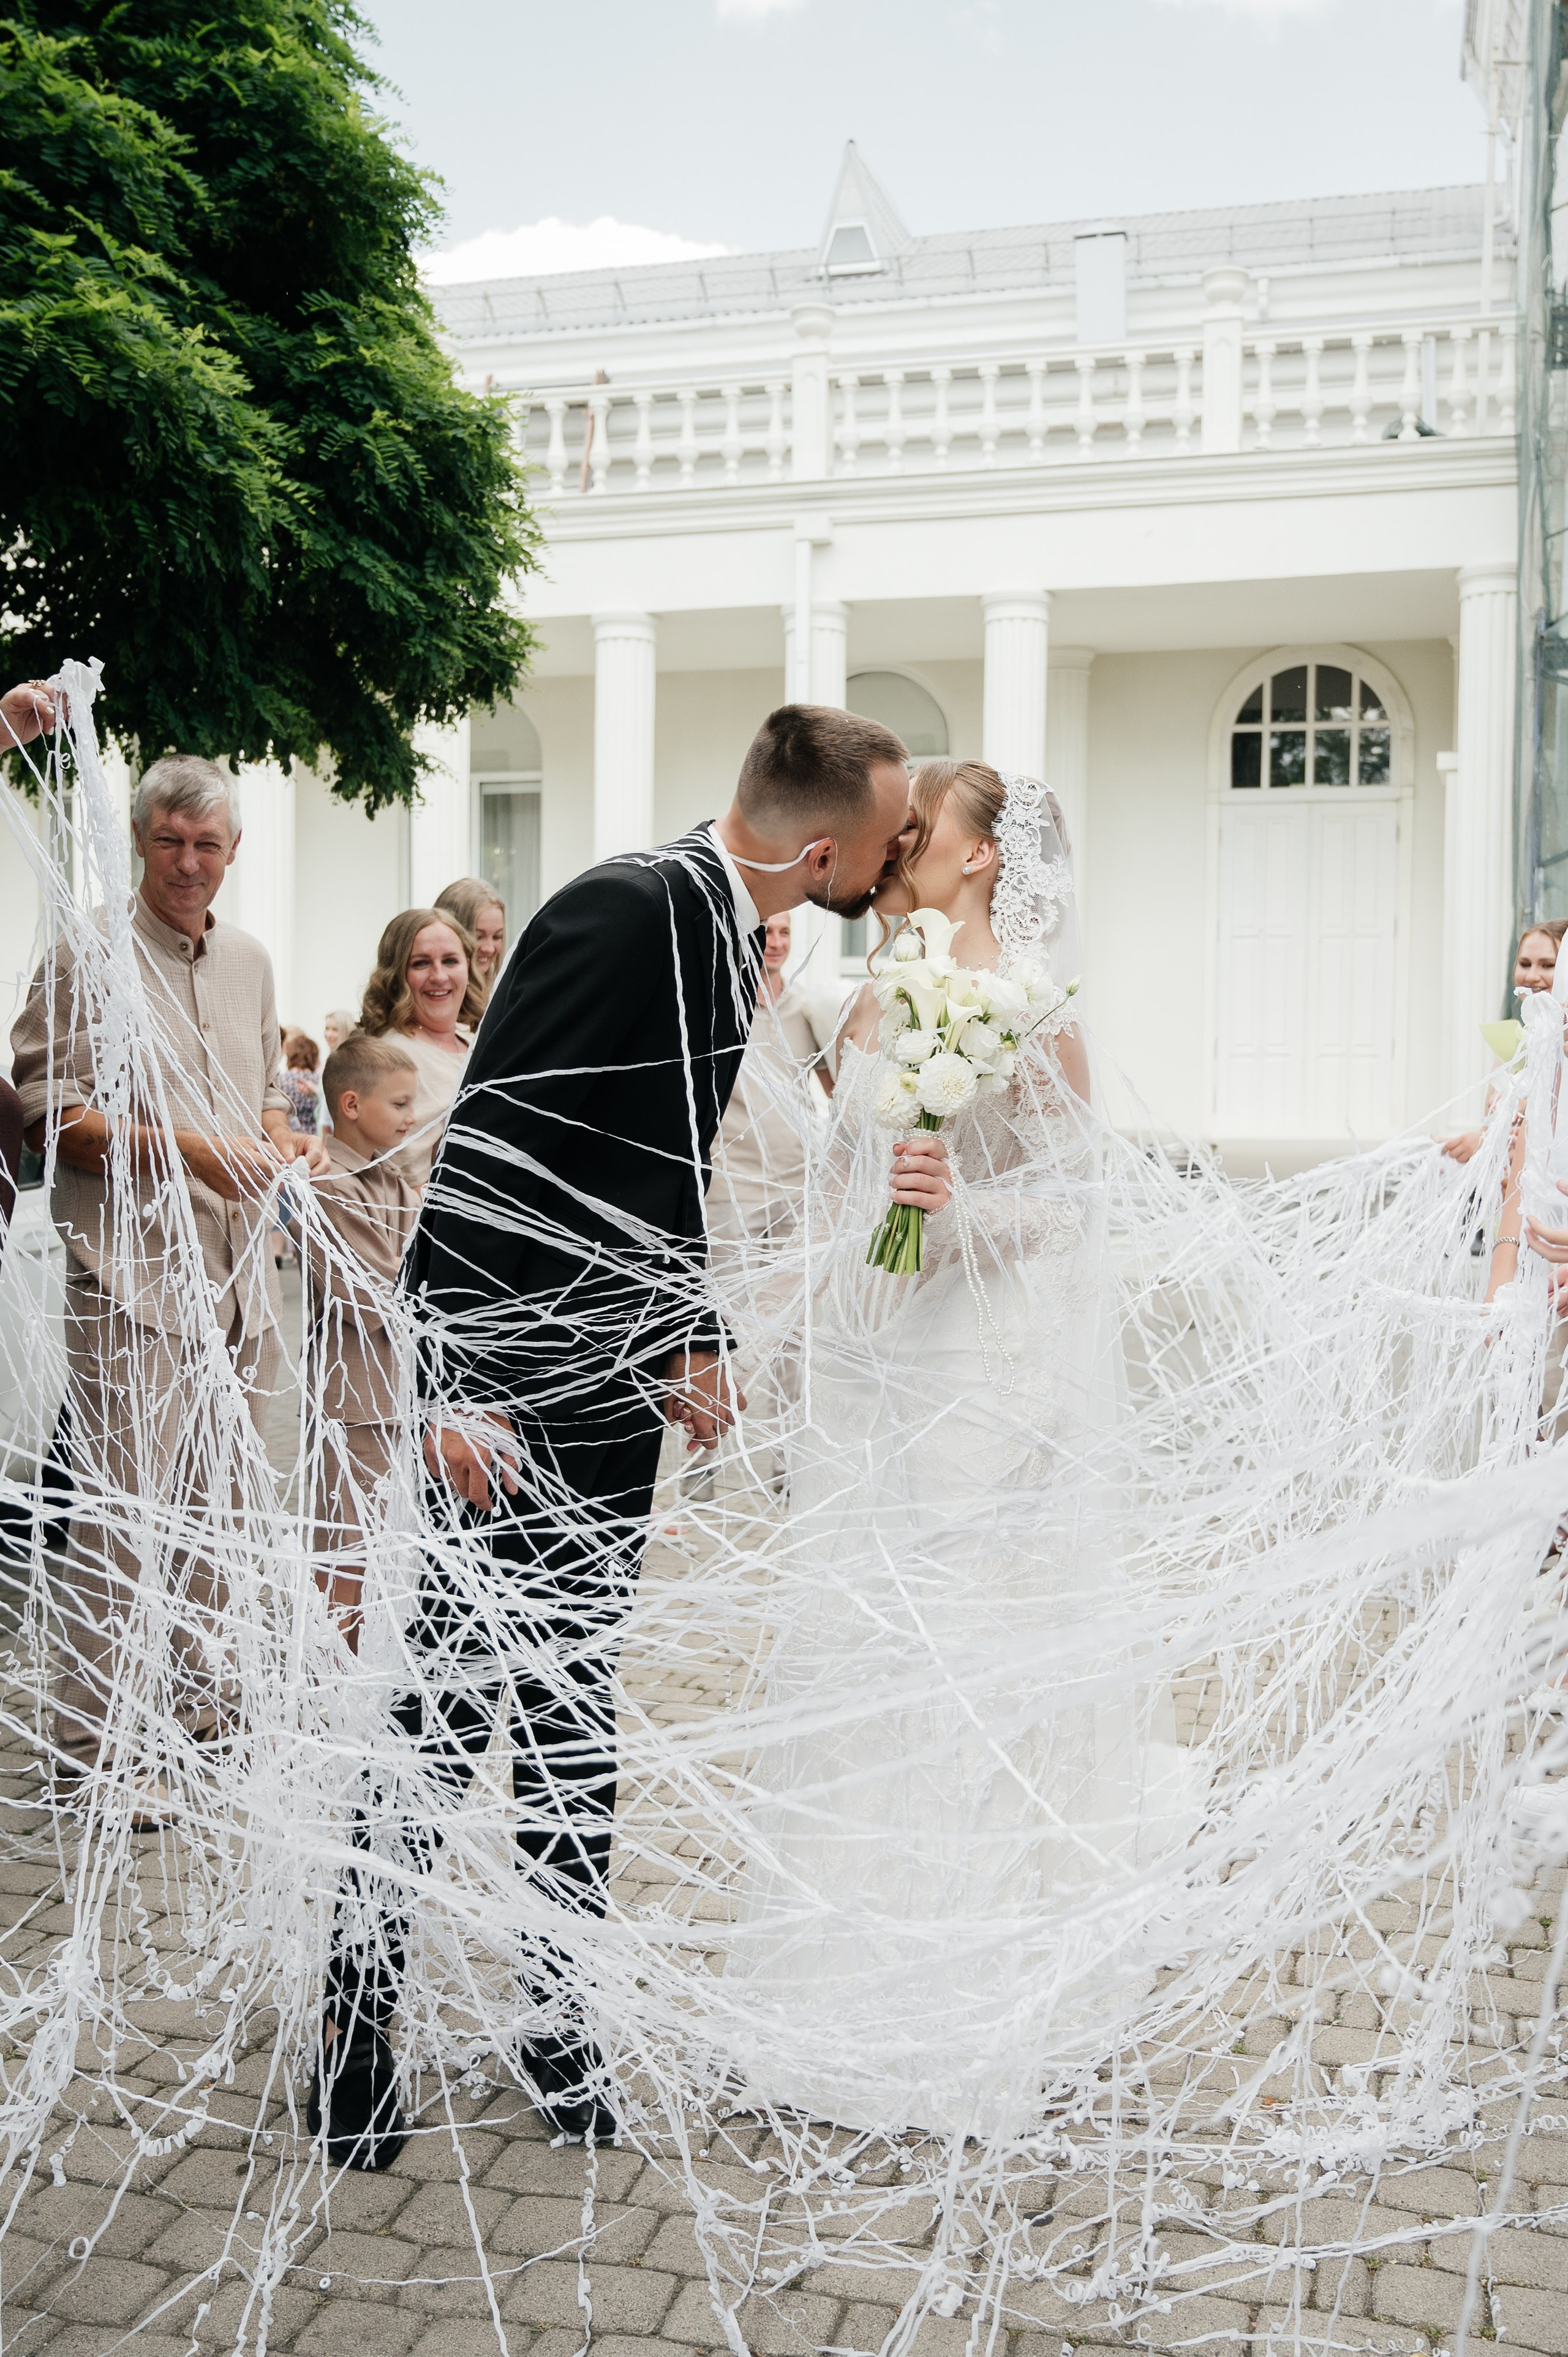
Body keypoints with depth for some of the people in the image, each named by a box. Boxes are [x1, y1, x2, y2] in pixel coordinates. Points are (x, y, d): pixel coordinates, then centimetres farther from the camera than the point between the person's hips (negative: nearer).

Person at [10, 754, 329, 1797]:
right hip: (134, 1268, -6)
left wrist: (285, 1144, 3)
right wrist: (188, 1150, -18)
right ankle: (89, 1732, 5)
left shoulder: (250, 959, 16)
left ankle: (208, 1695, 28)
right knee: (124, 1500, -6)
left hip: (242, 1267, 7)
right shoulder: (90, 951, -5)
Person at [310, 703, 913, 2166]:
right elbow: (481, 1151, -21)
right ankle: (357, 2013, 21)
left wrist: (690, 1340, 17)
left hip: (619, 1397, 8)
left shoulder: (727, 934, 9)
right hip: (512, 1399, -8)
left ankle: (552, 2016, 27)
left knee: (575, 1715, 14)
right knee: (449, 1703, 3)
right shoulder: (625, 910, -19)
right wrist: (455, 1389, -22)